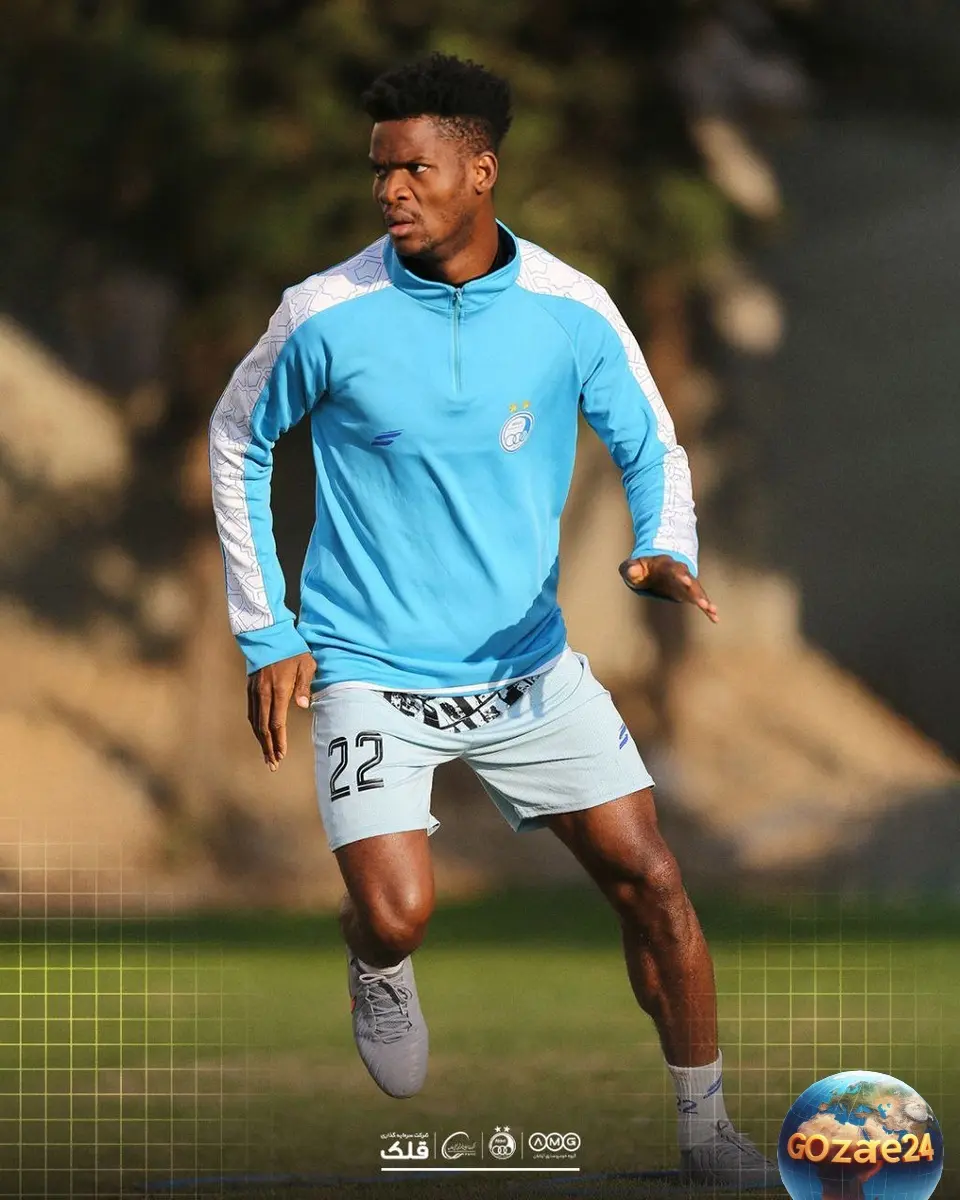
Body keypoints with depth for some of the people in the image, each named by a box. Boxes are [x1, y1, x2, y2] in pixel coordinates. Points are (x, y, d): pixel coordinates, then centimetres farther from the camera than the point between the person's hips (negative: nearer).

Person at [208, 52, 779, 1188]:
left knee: (649, 879, -3)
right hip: (371, 672, -2)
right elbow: (237, 441, 4)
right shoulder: (327, 314, -12)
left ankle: (706, 1130, 13)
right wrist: (265, 634, 2)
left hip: (529, 663, 2)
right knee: (396, 915, -19)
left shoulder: (571, 311, -7)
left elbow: (651, 446, 7)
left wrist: (665, 550, -16)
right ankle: (377, 969, 20)